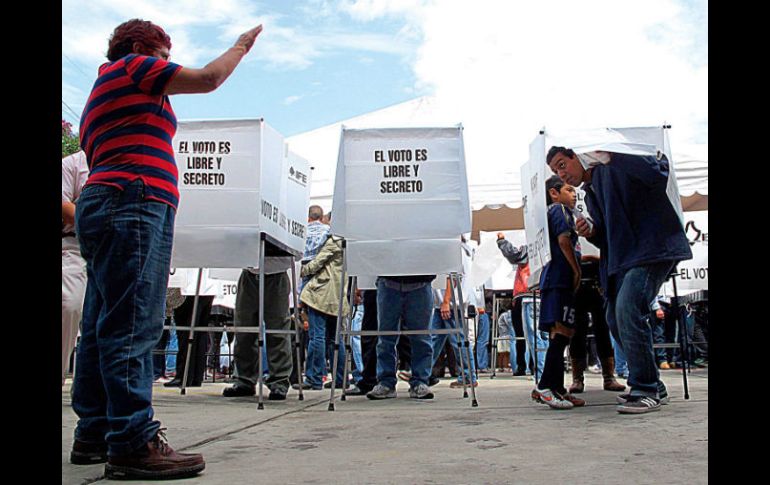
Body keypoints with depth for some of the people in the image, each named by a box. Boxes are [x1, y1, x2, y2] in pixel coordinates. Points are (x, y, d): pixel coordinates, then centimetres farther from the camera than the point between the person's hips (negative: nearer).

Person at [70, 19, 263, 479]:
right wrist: (241, 45, 16)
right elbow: (208, 78, 0)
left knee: (102, 327, 7)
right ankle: (133, 444, -16)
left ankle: (95, 434, 11)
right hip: (134, 202, -10)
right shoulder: (132, 68, 5)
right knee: (133, 326, -16)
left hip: (101, 203, 10)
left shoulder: (97, 99, 32)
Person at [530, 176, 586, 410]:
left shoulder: (551, 211, 27)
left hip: (553, 277, 10)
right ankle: (546, 386, -15)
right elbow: (563, 240, -15)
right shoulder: (560, 209, -1)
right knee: (561, 332, -13)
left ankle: (556, 389, 10)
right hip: (561, 278, -10)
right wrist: (577, 270, -11)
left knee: (560, 334, 8)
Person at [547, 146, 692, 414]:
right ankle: (652, 386, 21)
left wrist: (611, 157, -29)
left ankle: (646, 389, -12)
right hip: (624, 258, 10)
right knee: (616, 319, 10)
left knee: (628, 309, -23)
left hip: (652, 248, -10)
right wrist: (591, 232, -1)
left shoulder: (614, 167, -5)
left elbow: (657, 172, -21)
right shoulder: (590, 193, 20)